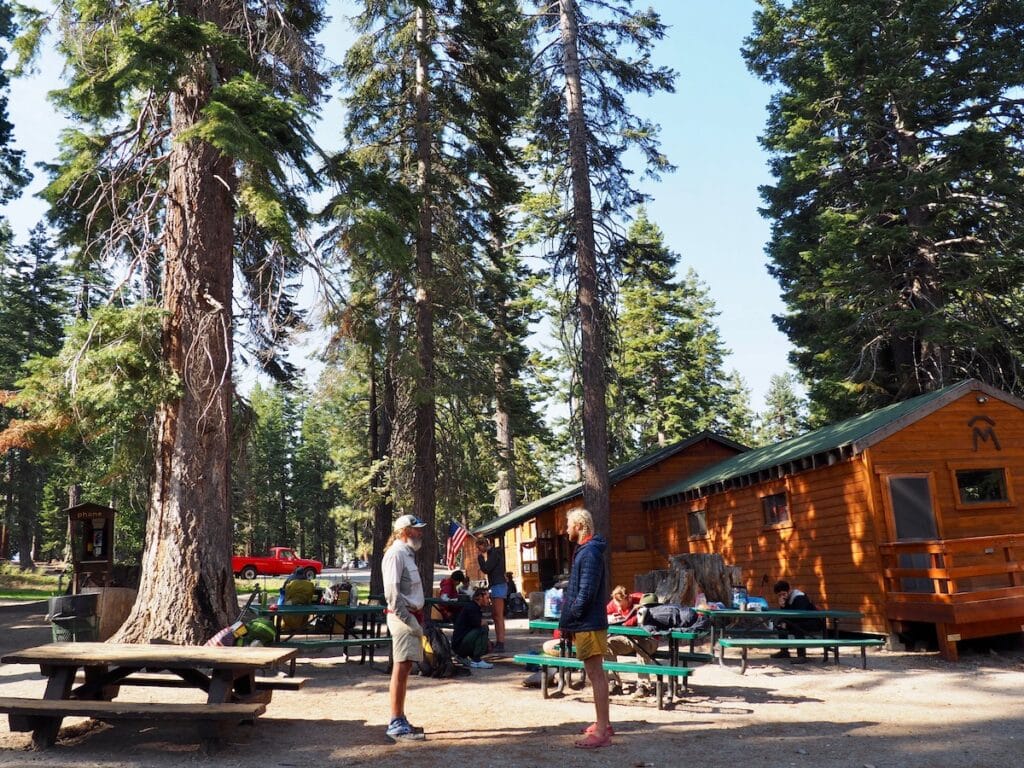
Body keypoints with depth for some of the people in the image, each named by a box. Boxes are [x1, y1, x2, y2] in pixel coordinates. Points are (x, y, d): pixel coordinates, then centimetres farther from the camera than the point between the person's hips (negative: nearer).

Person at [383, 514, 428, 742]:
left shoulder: (407, 553, 19)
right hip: (402, 617, -10)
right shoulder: (396, 554, -12)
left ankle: (399, 721, 22)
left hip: (411, 616, 10)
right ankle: (396, 725, -4)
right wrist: (410, 621, -19)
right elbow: (392, 594, -20)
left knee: (405, 668, 14)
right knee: (401, 669, -8)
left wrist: (417, 620, 13)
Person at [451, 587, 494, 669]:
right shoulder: (471, 608, -14)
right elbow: (476, 623, -29)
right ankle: (476, 661, -20)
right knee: (483, 628, -23)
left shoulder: (476, 609, 16)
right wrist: (484, 622, -7)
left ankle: (462, 657, 17)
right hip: (459, 643, -10)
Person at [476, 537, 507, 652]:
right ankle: (498, 642, 16)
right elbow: (485, 569, 19)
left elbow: (486, 569, -16)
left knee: (499, 616, -12)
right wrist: (481, 557, 10)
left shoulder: (494, 553, -11)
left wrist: (480, 557, -6)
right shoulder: (491, 553, 18)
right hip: (495, 586, 10)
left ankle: (501, 644, -14)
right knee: (495, 616, 12)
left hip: (498, 586, -10)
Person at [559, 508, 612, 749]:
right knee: (597, 674, 17)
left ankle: (601, 733, -3)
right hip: (589, 623, 10)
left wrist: (568, 620, -13)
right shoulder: (586, 550, 14)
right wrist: (568, 621, 15)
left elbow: (586, 593, -22)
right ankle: (602, 723, 28)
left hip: (588, 625, -10)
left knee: (595, 674, -7)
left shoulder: (589, 553, -17)